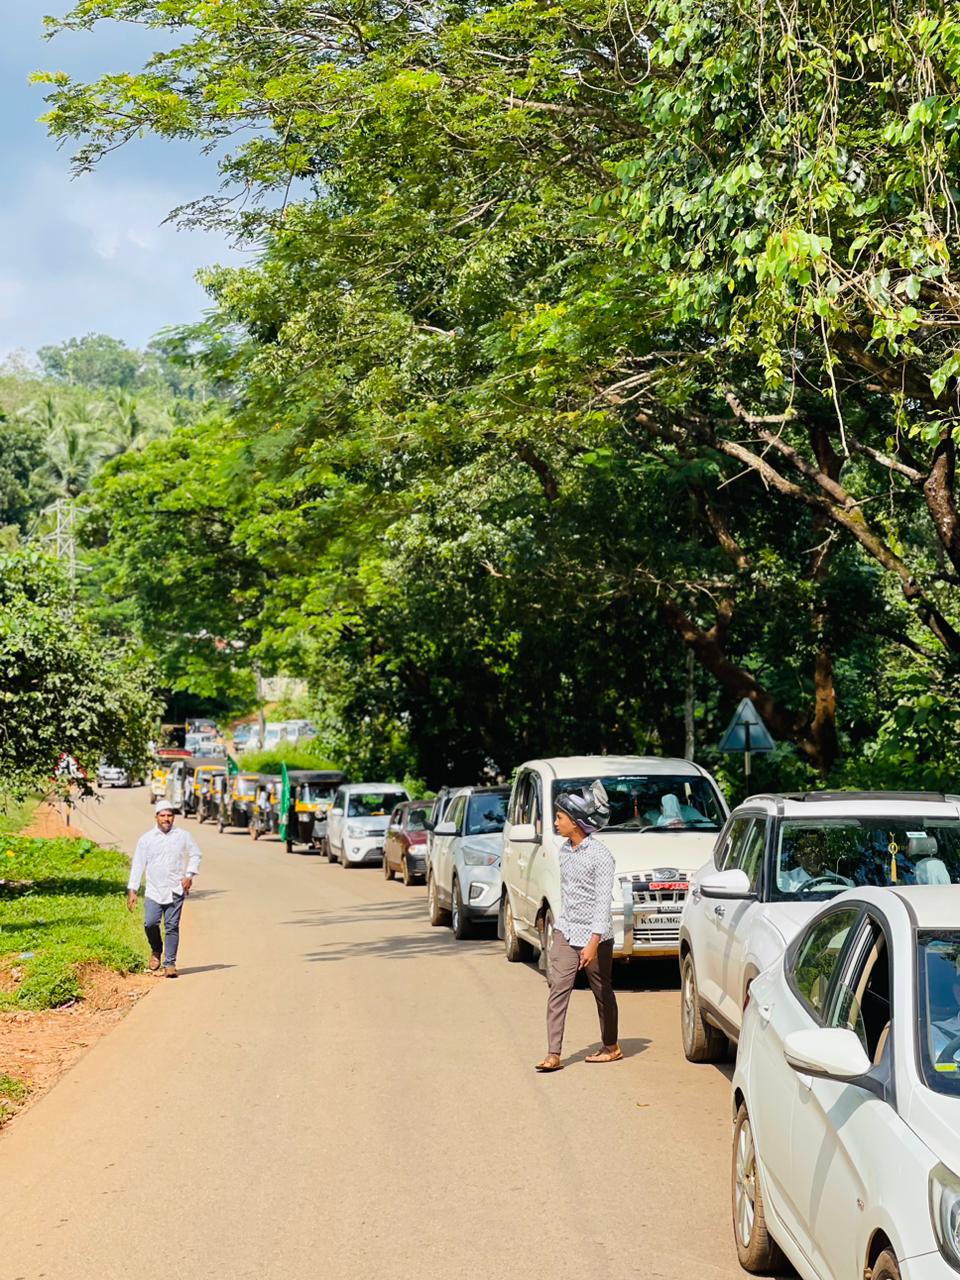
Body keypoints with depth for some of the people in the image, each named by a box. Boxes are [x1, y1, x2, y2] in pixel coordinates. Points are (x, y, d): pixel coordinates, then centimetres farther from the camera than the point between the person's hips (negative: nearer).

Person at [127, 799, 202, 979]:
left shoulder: (183, 836, 5)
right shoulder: (146, 839, 4)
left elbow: (195, 855, 15)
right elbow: (137, 865, 4)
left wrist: (189, 875, 0)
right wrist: (132, 890, -1)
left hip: (175, 891, 0)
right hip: (153, 891, 0)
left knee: (172, 927, -2)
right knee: (150, 923, -13)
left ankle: (170, 964, 5)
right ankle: (156, 951, 16)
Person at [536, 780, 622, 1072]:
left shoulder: (600, 856, -16)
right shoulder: (565, 850, 6)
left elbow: (603, 902, -19)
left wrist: (594, 942, -24)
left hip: (594, 935, -6)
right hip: (565, 931, 6)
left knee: (602, 993, 9)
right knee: (557, 990, -5)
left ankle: (611, 1047, 26)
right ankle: (553, 1055, -7)